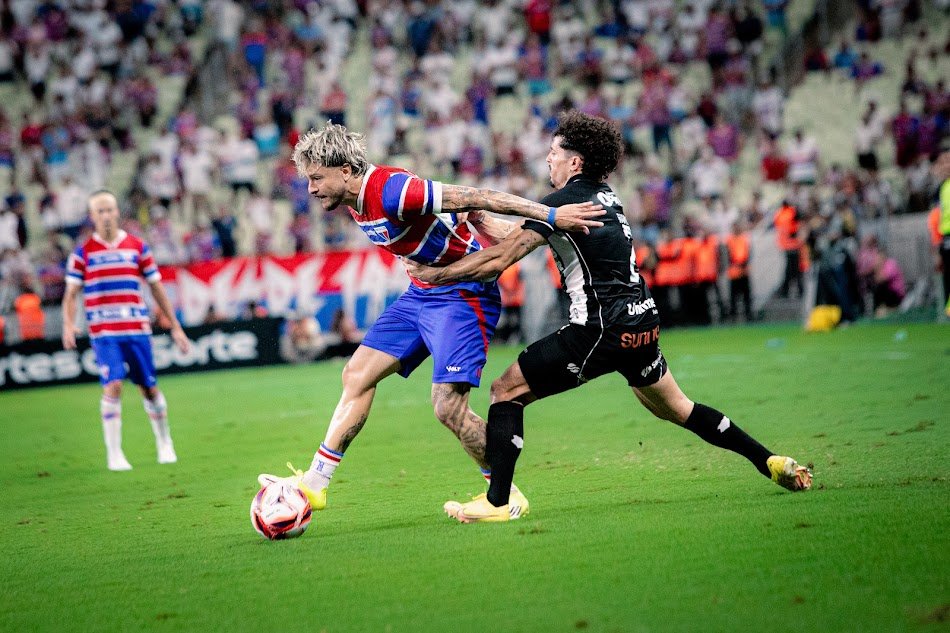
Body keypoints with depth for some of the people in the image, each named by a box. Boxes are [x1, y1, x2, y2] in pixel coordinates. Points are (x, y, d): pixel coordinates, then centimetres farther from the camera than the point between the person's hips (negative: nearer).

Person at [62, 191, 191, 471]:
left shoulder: (137, 247, 7)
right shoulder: (83, 253, 3)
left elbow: (157, 288, 12)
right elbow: (71, 293, 4)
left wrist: (175, 327, 12)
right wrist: (68, 325, -14)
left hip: (137, 329, 2)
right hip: (103, 332, -2)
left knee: (149, 388, 7)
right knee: (113, 386, -17)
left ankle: (164, 444, 28)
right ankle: (114, 454, -8)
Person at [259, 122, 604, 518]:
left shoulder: (390, 192, -26)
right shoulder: (357, 200, 2)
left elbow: (475, 198, -27)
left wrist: (551, 216, -28)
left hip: (464, 294, -10)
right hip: (422, 293, 10)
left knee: (448, 407, -16)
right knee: (357, 375, 7)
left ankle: (506, 496, 3)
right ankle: (314, 484, 12)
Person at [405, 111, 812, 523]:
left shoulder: (562, 203, -10)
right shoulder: (604, 196, 15)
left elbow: (499, 259, -12)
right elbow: (517, 237, 26)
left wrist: (435, 273, -2)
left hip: (600, 331, -9)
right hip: (642, 322, 9)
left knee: (506, 390, -2)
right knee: (673, 407, 26)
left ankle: (496, 502, -8)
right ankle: (770, 462, 27)